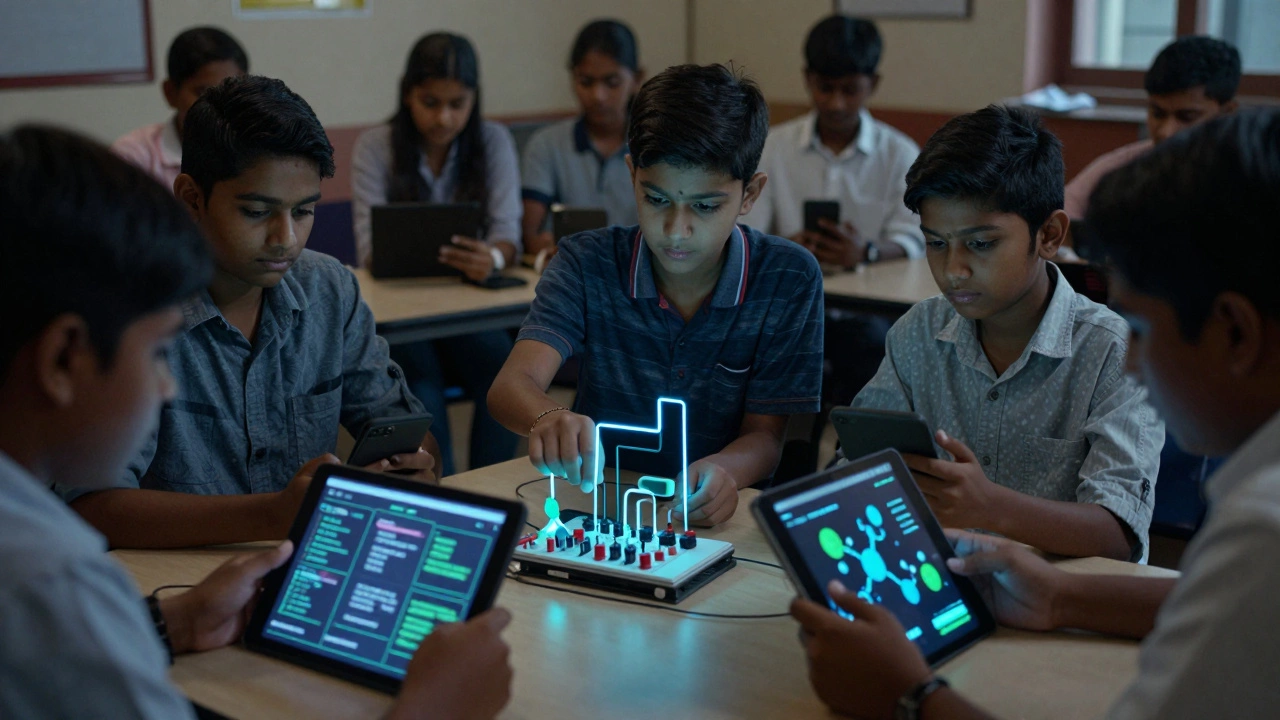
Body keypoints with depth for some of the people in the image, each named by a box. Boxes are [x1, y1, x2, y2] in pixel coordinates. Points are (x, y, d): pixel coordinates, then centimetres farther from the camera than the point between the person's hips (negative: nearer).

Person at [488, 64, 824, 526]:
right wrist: (548, 419, -42)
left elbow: (765, 436, -5)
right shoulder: (587, 265, -5)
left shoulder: (789, 280, -6)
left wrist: (724, 471, -28)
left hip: (715, 520, 2)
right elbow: (512, 386, -18)